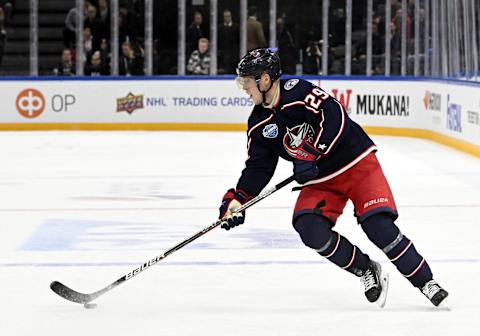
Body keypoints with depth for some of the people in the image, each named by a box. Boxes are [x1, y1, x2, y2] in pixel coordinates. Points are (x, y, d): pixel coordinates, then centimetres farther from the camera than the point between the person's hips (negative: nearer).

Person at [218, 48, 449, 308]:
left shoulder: (297, 91, -19)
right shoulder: (259, 124, 2)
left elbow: (333, 116, -29)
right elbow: (258, 167, 6)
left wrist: (309, 153, -32)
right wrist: (238, 198, -6)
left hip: (356, 163, -6)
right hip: (320, 180, 7)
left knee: (379, 227, -18)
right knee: (310, 230, -17)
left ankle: (426, 283, -3)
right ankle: (366, 271, 2)